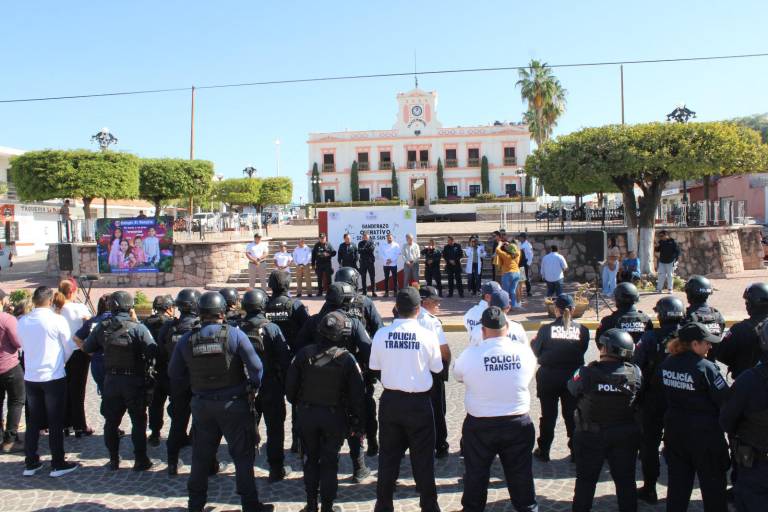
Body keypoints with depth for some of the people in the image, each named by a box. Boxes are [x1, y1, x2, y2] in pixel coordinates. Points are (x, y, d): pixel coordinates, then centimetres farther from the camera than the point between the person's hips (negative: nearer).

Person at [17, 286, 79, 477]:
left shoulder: (22, 321, 2)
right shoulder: (57, 320, -12)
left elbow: (23, 346, 13)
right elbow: (70, 348, -3)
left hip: (30, 377, 5)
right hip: (54, 377, -4)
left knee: (33, 421, 14)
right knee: (55, 422, 4)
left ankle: (30, 463, 21)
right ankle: (58, 465, 11)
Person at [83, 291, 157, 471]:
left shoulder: (102, 328, -2)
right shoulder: (138, 328, -16)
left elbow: (87, 348, 9)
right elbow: (153, 352, -23)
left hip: (111, 380, 4)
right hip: (134, 381, -3)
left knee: (111, 422, 16)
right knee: (138, 422, 9)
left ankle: (113, 460, 23)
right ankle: (140, 460, 13)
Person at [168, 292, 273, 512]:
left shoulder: (187, 340, -4)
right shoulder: (234, 334, -14)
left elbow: (174, 374, 5)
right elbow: (256, 367, -16)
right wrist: (253, 386, 1)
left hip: (201, 405, 3)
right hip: (233, 404, -3)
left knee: (201, 456, 18)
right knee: (243, 455, 8)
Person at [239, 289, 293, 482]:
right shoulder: (272, 328, -15)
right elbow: (285, 359, -14)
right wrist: (286, 384, -2)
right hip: (271, 388, -3)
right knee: (275, 429, 9)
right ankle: (276, 469, 16)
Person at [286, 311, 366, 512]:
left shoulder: (304, 354, -10)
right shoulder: (347, 359, -14)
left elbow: (290, 386, -3)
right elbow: (357, 395, -9)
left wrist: (298, 404, 16)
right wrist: (357, 423, 1)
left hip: (306, 413, 2)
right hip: (335, 416, -2)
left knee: (310, 459, 17)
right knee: (329, 462, 10)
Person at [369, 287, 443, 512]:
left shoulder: (381, 334, -10)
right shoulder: (427, 336, -15)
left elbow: (374, 366, 0)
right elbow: (437, 368, -3)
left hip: (390, 400, 2)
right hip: (419, 402, -2)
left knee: (388, 455, 15)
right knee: (422, 457, 12)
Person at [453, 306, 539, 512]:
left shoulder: (470, 354, -19)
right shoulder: (525, 352, -13)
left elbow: (458, 374, 0)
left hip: (479, 425, -1)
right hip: (518, 423, 1)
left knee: (476, 474, 17)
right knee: (521, 474, 17)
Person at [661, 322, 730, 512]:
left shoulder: (667, 364, -3)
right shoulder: (705, 367, -22)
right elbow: (725, 400, -17)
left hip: (674, 430, 6)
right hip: (704, 432, -6)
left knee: (677, 481, 17)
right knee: (712, 482, 12)